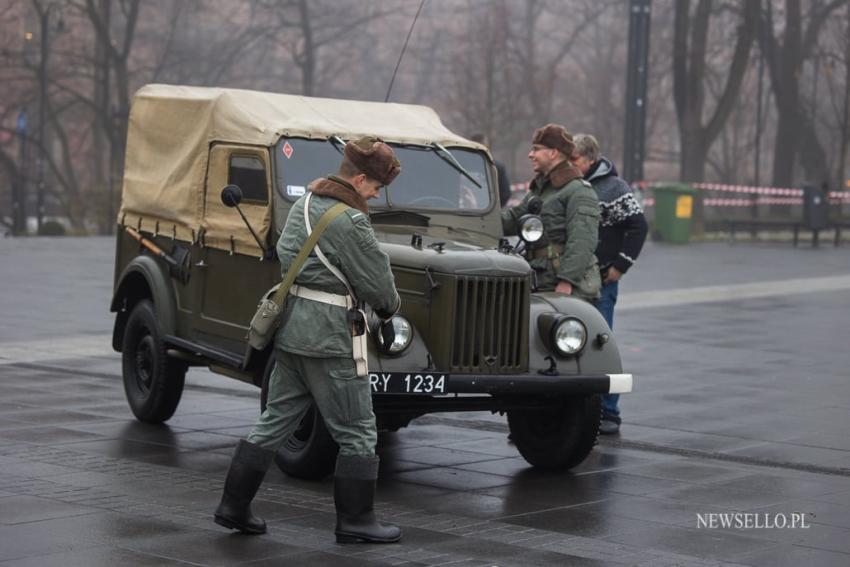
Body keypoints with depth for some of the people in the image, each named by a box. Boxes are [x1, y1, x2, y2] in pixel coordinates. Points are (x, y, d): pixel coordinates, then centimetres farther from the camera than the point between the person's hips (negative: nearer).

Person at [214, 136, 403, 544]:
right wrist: (389, 310, 10)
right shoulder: (349, 221, -18)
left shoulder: (305, 203, 10)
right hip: (328, 339, -9)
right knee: (356, 433, 2)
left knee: (275, 421, 15)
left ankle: (233, 506, 17)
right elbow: (377, 283, -14)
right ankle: (355, 521, 8)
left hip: (290, 329, 9)